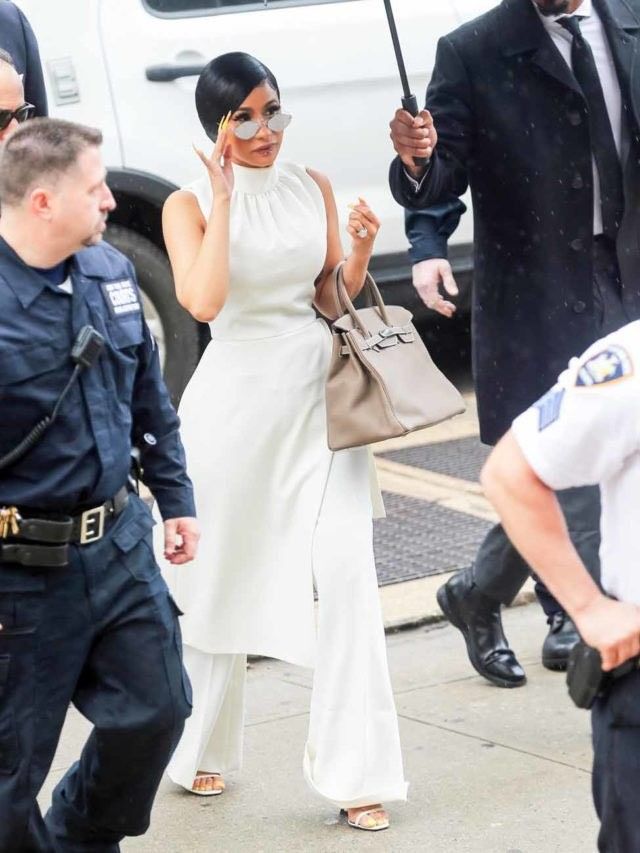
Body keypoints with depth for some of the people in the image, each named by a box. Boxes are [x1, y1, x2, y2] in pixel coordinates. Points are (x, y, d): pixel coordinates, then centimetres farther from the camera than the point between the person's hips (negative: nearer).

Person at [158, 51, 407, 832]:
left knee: (347, 570, -8)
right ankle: (204, 750, 30)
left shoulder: (314, 188, 7)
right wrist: (223, 198, -16)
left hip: (318, 394, 3)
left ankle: (356, 771, -2)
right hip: (236, 400, -2)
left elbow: (331, 298, 12)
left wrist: (360, 250, -7)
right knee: (221, 577, 9)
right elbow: (204, 301, -20)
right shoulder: (190, 204, -4)